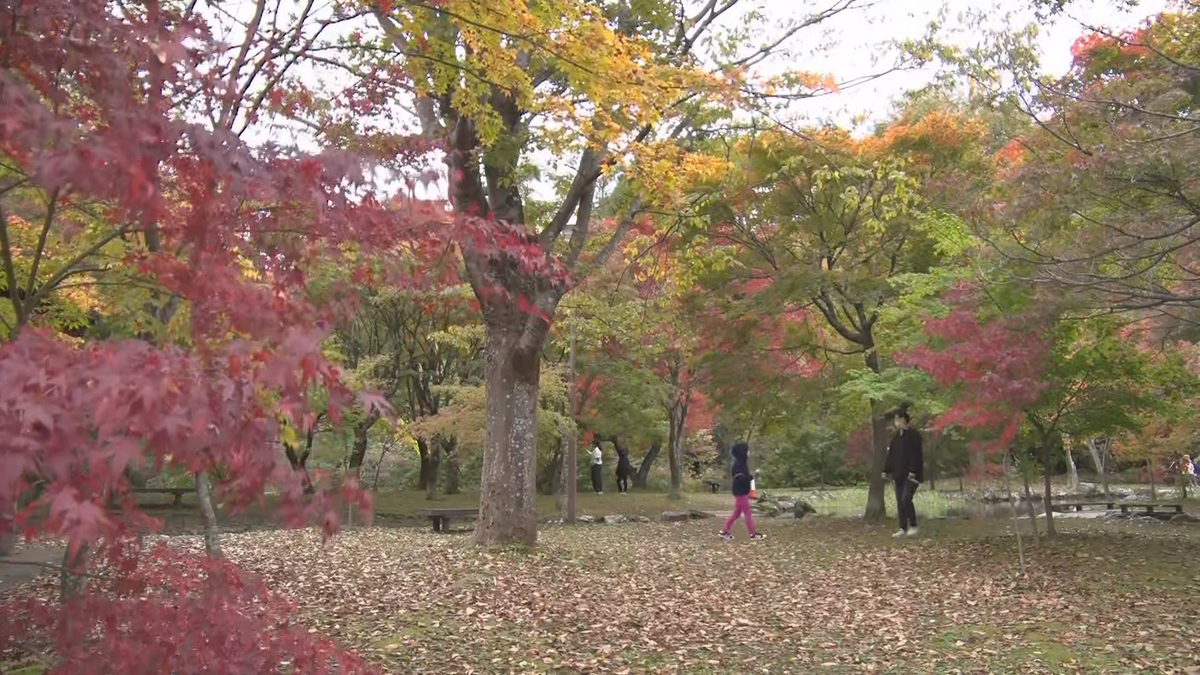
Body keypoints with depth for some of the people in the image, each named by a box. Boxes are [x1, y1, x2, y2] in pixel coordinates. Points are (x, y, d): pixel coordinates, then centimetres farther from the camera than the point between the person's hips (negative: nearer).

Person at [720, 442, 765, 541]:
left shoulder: (742, 463, 10)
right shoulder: (739, 464, -20)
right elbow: (740, 478, -29)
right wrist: (752, 476, -28)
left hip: (742, 492, 10)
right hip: (740, 492, -10)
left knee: (736, 513, 14)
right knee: (748, 513, 0)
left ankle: (725, 532, 19)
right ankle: (753, 534, 10)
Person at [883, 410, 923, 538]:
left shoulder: (913, 435, -10)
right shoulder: (897, 436, 14)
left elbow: (916, 455, -17)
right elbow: (891, 455, 17)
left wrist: (912, 471, -24)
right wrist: (886, 470, 15)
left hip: (911, 474, -8)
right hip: (899, 474, 8)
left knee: (906, 499, -16)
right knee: (900, 502, 6)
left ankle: (913, 527, -3)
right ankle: (903, 529, 10)